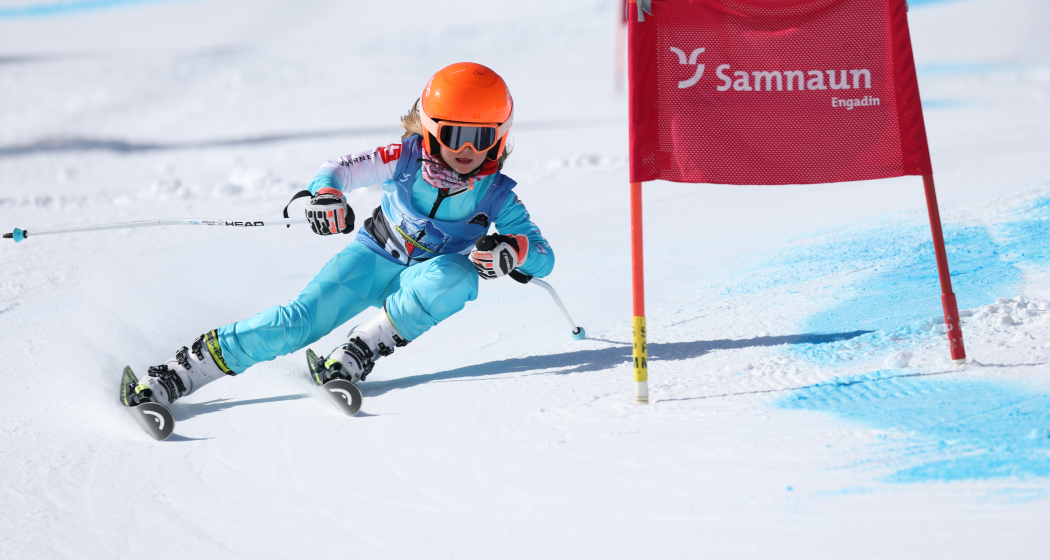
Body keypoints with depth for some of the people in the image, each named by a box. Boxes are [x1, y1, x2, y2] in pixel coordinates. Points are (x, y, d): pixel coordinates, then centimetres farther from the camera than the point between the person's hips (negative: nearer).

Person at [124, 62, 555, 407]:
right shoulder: (406, 159, -13)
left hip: (422, 283, 0)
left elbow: (544, 258, -11)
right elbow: (338, 170, -12)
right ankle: (179, 373, -19)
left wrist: (514, 250, -35)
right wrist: (325, 194, -37)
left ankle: (356, 355, -32)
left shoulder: (497, 194, -11)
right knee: (300, 320, -22)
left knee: (456, 275, -36)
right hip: (373, 258, 0)